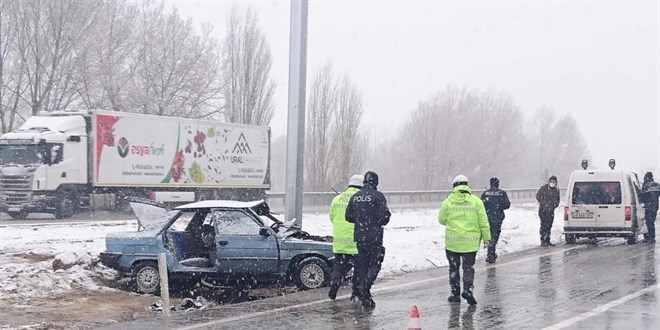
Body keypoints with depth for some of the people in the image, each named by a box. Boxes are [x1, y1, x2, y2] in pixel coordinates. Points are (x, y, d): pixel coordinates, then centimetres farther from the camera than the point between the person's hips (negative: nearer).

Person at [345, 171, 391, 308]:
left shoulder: (355, 197, 7)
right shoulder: (378, 196, -10)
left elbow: (348, 216, 11)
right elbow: (384, 216, -15)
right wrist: (379, 222, 6)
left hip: (359, 236, 5)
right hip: (374, 236, -5)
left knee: (362, 264, 13)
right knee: (375, 264, 1)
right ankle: (364, 289, -16)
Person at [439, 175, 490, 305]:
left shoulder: (448, 201, -3)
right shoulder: (476, 201, -2)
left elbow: (441, 219, 4)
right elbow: (483, 221, -1)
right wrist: (486, 238, 7)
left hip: (452, 241, 0)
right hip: (471, 241, 0)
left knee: (454, 268, 12)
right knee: (468, 267, 9)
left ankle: (455, 293, 14)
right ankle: (468, 290, -9)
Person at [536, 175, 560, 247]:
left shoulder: (556, 190, 11)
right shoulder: (544, 188, -6)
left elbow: (557, 199, 24)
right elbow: (538, 196, -1)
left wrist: (555, 204, 8)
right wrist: (543, 203, -8)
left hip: (551, 211, 6)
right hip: (543, 210, -6)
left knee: (549, 226, 10)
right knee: (544, 225, -11)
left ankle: (547, 241, 16)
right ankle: (543, 241, -10)